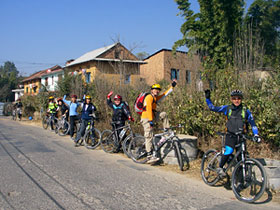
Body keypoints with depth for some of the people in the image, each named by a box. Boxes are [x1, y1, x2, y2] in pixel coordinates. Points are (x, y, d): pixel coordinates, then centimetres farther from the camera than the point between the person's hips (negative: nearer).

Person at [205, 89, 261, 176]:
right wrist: (207, 98, -5)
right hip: (231, 135, -2)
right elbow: (213, 108, 4)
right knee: (229, 151, -27)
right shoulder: (227, 108, 2)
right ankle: (220, 167, -6)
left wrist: (256, 135, -6)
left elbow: (252, 123, 5)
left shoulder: (245, 110, 2)